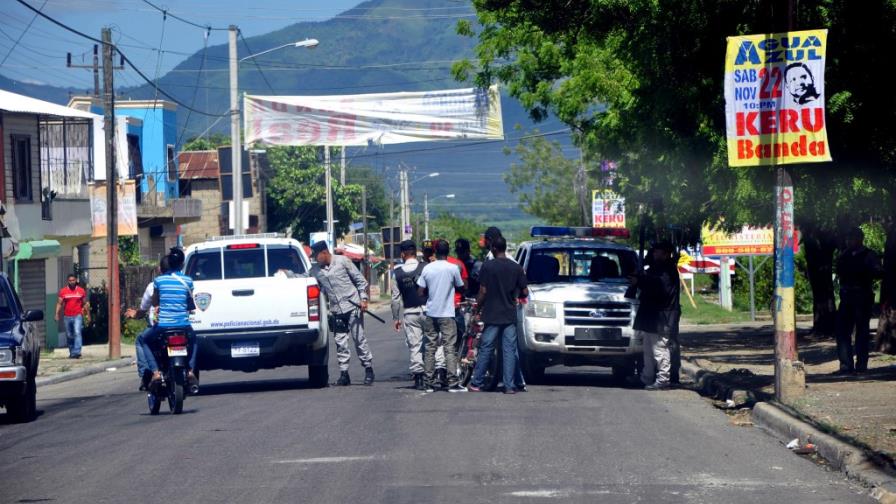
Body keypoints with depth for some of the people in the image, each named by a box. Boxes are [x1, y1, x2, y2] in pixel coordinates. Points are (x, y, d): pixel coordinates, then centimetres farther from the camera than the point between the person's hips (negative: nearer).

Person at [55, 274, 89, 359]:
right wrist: (57, 314, -5)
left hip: (78, 316, -2)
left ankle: (77, 352, -23)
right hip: (67, 316, 2)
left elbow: (85, 303, 11)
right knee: (69, 335, 9)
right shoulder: (63, 291, 5)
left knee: (77, 333, -18)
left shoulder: (81, 291, 4)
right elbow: (59, 303, 4)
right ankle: (71, 352, 22)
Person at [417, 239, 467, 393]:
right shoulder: (453, 268, -9)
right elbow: (460, 287, 4)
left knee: (430, 348, 8)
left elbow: (420, 292, 1)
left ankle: (429, 383, 7)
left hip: (430, 313, 3)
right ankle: (452, 383, -7)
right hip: (446, 314, -3)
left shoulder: (427, 268, 0)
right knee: (449, 348, -2)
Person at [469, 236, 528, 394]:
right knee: (509, 350, 4)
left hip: (492, 315, -2)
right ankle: (509, 386, 0)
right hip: (510, 316, 2)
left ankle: (476, 383, 9)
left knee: (486, 349, 4)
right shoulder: (516, 268, 1)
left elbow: (483, 292, -9)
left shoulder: (488, 266, -8)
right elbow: (525, 292, 3)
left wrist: (478, 307, 6)